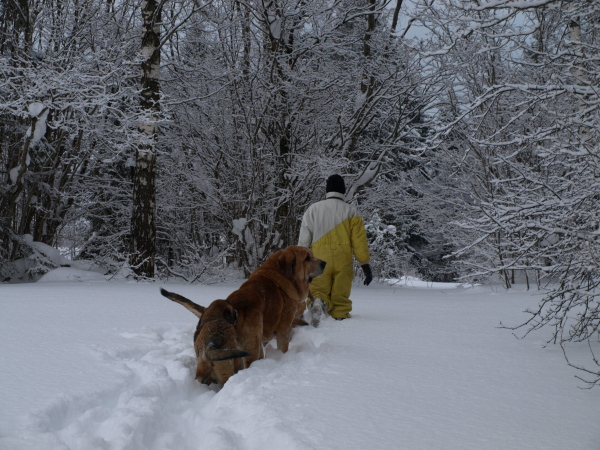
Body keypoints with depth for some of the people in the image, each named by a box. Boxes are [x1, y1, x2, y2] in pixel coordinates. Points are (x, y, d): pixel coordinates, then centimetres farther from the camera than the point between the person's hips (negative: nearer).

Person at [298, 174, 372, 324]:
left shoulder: (313, 209, 8)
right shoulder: (351, 211, 4)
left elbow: (304, 240, 6)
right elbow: (359, 241, 0)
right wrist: (366, 265, 3)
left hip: (319, 262, 0)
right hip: (343, 262, 0)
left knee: (318, 292, 2)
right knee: (340, 298, 8)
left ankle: (317, 303, -28)